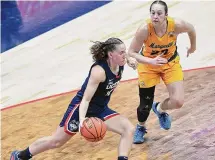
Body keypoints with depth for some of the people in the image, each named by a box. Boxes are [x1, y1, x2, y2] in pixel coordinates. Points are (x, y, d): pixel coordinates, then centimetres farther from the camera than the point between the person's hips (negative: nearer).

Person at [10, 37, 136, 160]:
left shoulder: (120, 66, -11)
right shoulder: (99, 71, -32)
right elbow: (85, 99, -34)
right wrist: (82, 119, -46)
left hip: (100, 109, 7)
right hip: (81, 108, -7)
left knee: (129, 129, -13)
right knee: (56, 141, 6)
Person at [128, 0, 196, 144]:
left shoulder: (176, 25, -30)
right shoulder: (145, 29, -34)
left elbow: (191, 29, -6)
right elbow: (132, 52, -25)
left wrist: (193, 46, 12)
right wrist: (151, 61, -40)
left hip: (171, 63, 1)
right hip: (148, 64, -1)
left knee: (178, 102, -12)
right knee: (145, 104, 6)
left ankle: (160, 109, 25)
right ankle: (141, 128, 41)